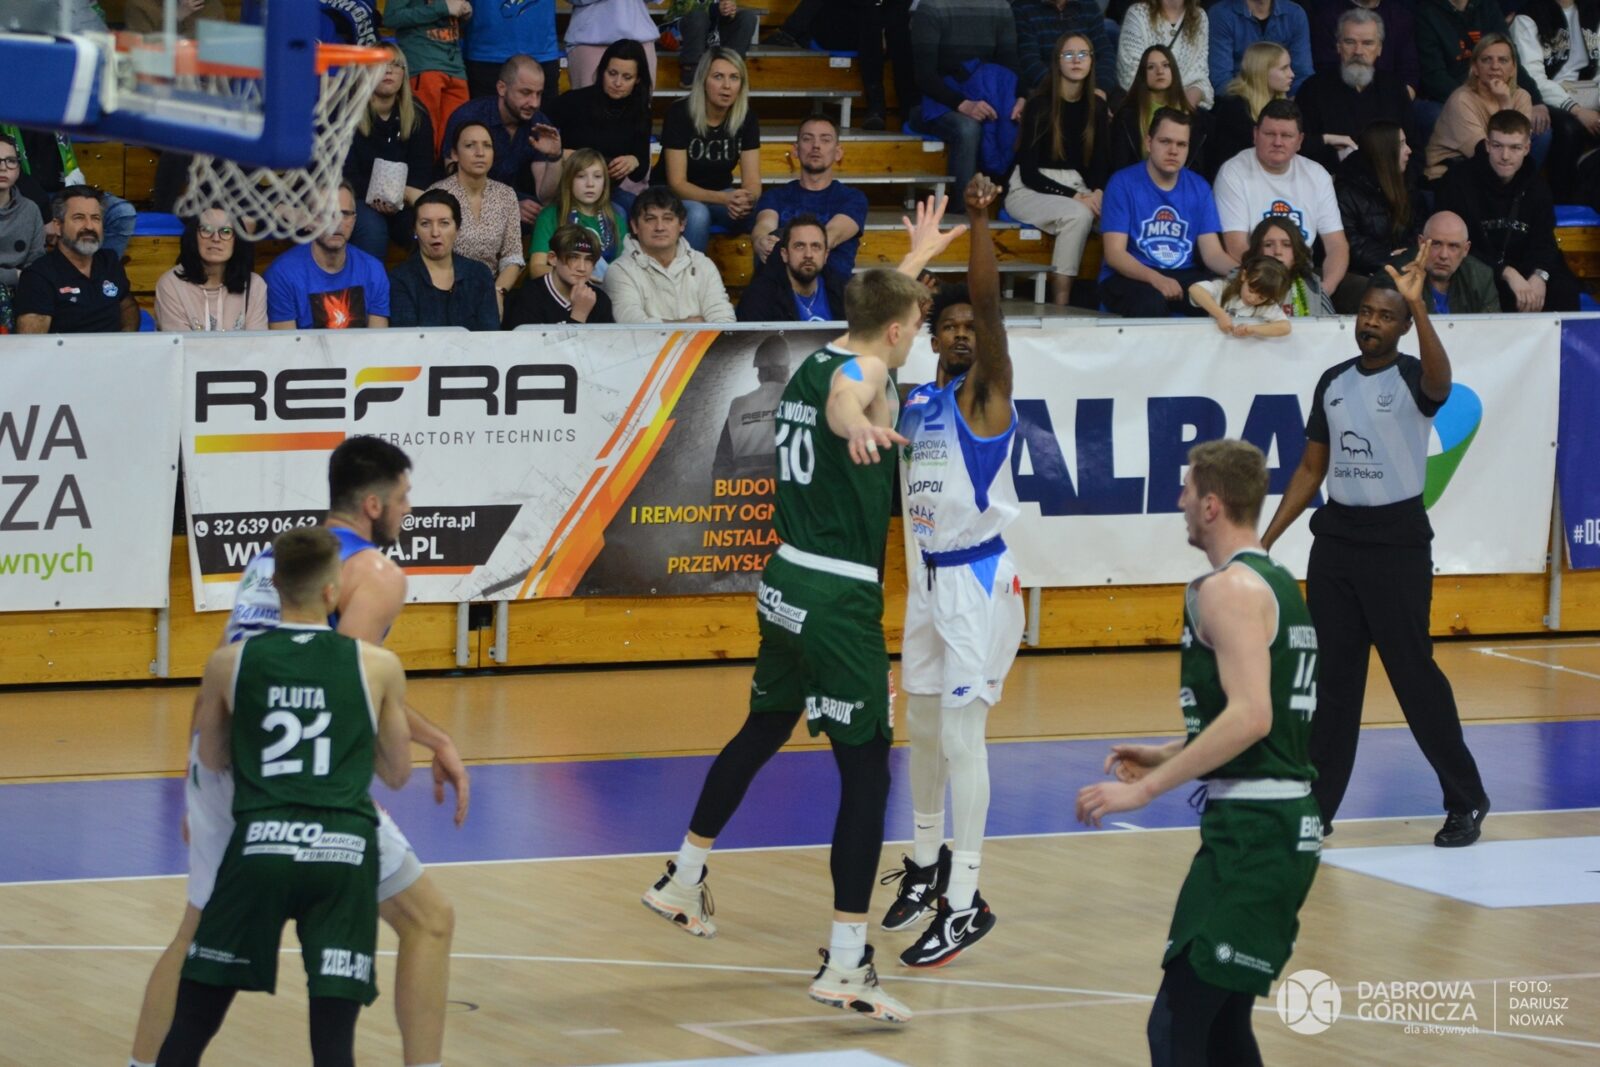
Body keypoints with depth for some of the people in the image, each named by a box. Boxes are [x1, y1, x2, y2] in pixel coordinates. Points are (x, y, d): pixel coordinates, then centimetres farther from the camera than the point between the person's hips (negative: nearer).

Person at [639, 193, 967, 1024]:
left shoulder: (817, 359, 12)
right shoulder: (863, 371, -13)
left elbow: (876, 304, 36)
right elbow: (841, 402, -41)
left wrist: (918, 255, 53)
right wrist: (861, 427, -65)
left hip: (787, 583, 9)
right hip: (839, 598, -9)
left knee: (762, 732, 27)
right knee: (867, 770, -8)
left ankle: (683, 881, 42)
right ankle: (845, 964, -12)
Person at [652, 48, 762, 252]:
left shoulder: (746, 118, -8)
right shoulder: (680, 114, -20)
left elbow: (752, 181, -11)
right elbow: (677, 183, -23)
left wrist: (747, 198, -37)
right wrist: (724, 199, -39)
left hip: (721, 194, 4)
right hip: (671, 196, -4)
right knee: (697, 214, -38)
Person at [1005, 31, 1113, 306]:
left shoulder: (1096, 107, 7)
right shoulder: (1040, 105, -8)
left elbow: (1102, 161, 9)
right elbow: (1029, 172, -11)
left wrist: (1098, 192, -15)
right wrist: (1075, 197, -22)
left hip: (1076, 191, 4)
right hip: (1030, 191, -4)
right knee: (1078, 214, -37)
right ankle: (1060, 304, -35)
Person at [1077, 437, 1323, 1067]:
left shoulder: (1228, 589, -13)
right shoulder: (1277, 583, 17)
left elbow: (1250, 717, -24)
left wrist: (1146, 789, -22)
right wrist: (1169, 756, 24)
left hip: (1250, 829, -10)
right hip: (1286, 823, 10)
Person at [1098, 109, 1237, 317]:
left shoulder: (1198, 188, 8)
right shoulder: (1123, 183, -5)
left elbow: (1212, 253, 3)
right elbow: (1114, 253, -11)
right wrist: (1156, 279, -30)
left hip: (1184, 276, 4)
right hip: (1129, 277, -4)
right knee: (1151, 301, -39)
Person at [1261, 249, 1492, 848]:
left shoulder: (1412, 378, -7)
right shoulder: (1333, 383, 10)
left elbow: (1440, 380, -33)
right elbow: (1311, 468, 15)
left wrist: (1419, 307, -47)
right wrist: (1267, 538, 9)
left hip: (1397, 542, -5)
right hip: (1336, 540, 5)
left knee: (1415, 673, -3)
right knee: (1332, 676, 5)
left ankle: (1466, 801, 8)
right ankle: (1316, 807, 8)